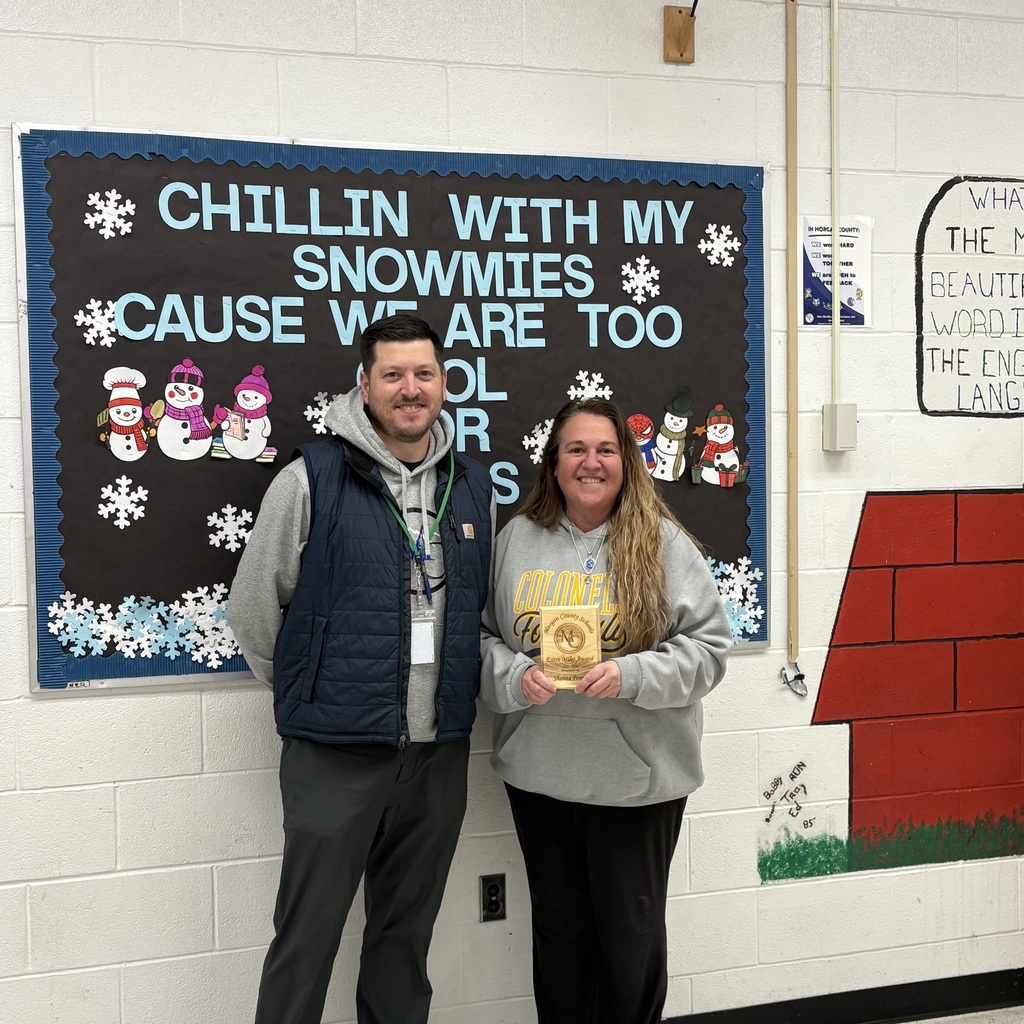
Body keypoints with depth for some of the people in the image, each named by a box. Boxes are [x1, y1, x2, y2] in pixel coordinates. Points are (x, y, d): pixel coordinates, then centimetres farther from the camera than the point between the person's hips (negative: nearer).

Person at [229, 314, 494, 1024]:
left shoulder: (475, 487, 7)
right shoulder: (311, 480, -9)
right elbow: (253, 607, -2)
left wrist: (455, 691, 12)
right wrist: (312, 692, 5)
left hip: (441, 753, 5)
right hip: (335, 753, -4)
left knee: (407, 935, 17)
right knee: (307, 940, 5)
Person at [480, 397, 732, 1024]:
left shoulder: (665, 545, -4)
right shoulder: (517, 541, 3)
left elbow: (708, 648, -6)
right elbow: (482, 638, 5)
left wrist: (631, 675, -20)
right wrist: (516, 677, -14)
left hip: (636, 778, -2)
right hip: (538, 773, 3)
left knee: (631, 929, 10)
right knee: (558, 926, 17)